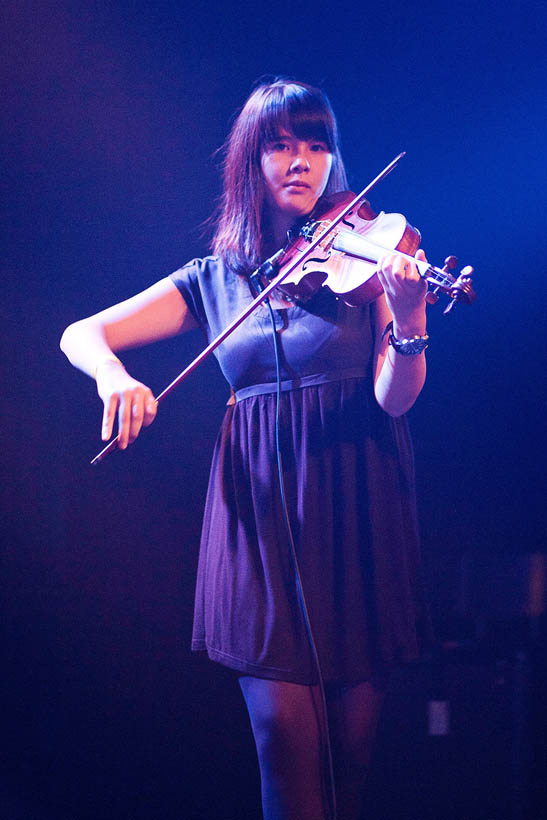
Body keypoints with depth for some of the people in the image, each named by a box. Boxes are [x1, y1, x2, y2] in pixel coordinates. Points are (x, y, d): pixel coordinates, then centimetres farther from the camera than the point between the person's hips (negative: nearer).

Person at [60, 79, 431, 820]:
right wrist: (112, 374, -16)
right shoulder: (215, 280, 9)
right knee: (283, 723, -8)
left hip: (354, 503, -1)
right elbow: (81, 334, 7)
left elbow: (393, 399, -7)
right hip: (258, 504, 1)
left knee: (354, 728, 2)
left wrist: (408, 325, -27)